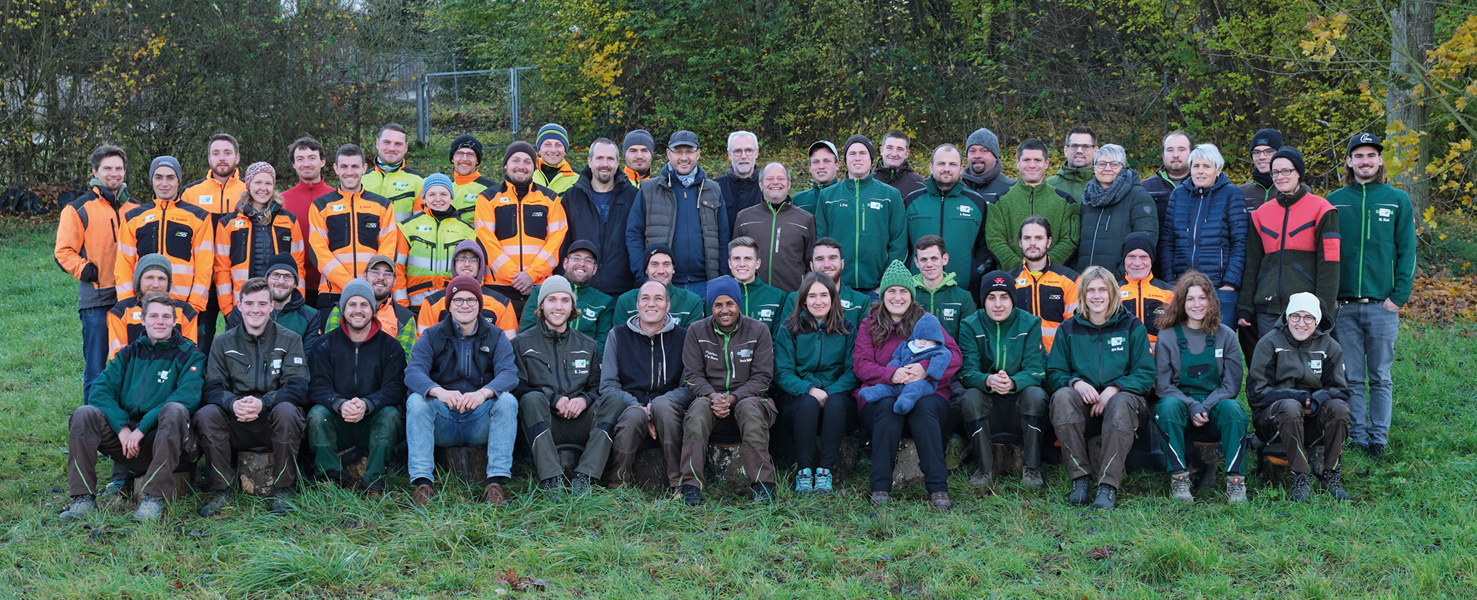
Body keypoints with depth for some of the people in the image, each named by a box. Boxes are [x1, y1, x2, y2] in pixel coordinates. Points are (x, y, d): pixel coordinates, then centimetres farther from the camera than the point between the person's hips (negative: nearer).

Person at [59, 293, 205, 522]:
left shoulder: (189, 355, 3)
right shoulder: (129, 354, 15)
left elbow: (188, 396, -15)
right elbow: (100, 391, 3)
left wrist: (142, 428, -21)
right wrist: (122, 427, -15)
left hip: (165, 440, -4)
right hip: (127, 438, 4)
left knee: (174, 410, -34)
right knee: (84, 414, -16)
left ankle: (154, 497, -31)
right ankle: (83, 498, -19)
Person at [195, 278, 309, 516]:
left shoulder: (289, 340, 4)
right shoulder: (224, 343, 10)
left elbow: (297, 387, -7)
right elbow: (213, 388, 1)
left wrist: (262, 403, -25)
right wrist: (233, 403, -23)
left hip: (274, 424, -2)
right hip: (236, 427, 2)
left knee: (286, 410, -35)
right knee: (206, 414, -26)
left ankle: (283, 490, -19)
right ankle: (222, 491, -16)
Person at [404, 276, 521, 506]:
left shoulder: (496, 337, 6)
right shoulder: (431, 337, 5)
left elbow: (509, 373, -12)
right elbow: (413, 372, -13)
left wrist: (484, 392, -36)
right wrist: (439, 392, -36)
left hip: (480, 423, 0)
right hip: (442, 424, 0)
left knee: (507, 400, -26)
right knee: (416, 401, -26)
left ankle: (495, 480, -28)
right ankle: (422, 482, -31)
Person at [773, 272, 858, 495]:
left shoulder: (847, 330, 11)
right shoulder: (788, 331, 8)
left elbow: (853, 371, 2)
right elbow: (782, 374, 0)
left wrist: (830, 392, -16)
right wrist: (809, 389, -18)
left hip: (837, 395, 1)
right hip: (798, 399, 0)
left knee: (835, 403, -34)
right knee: (808, 404, -35)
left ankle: (825, 470, -28)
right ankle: (804, 471, -27)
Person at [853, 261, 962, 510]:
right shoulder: (869, 325, 13)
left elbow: (954, 355, 0)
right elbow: (861, 364, 0)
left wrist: (926, 369, -21)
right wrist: (891, 374, -20)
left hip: (927, 393, 0)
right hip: (880, 394, 0)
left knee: (925, 406, -34)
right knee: (888, 407, -35)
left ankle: (938, 487, -34)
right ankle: (880, 487, -29)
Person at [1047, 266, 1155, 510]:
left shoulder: (1132, 327, 10)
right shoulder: (1068, 329, 14)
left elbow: (1145, 374, 2)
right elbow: (1054, 373, 7)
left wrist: (1113, 389, -16)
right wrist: (1077, 383, -15)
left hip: (1122, 397, -1)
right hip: (1083, 404, 2)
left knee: (1122, 403, -37)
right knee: (1062, 396, -32)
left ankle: (1109, 486, -38)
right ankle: (1079, 478, -31)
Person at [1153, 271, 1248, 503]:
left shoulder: (1226, 336, 5)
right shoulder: (1167, 338, 2)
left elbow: (1232, 384, 2)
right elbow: (1162, 385, -2)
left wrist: (1205, 407, -14)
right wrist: (1192, 406, -18)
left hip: (1214, 408, 1)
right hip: (1181, 406, -1)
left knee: (1233, 409, -32)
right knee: (1168, 406, -34)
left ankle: (1235, 480, -25)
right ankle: (1179, 478, -27)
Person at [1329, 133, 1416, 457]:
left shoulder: (1398, 200, 6)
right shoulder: (1334, 201, 8)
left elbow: (1407, 251, 4)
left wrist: (1399, 295, -6)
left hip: (1383, 305, -1)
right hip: (1343, 305, 1)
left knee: (1381, 377, 4)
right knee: (1351, 378, 4)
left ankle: (1379, 437, 9)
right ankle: (1358, 437, 11)